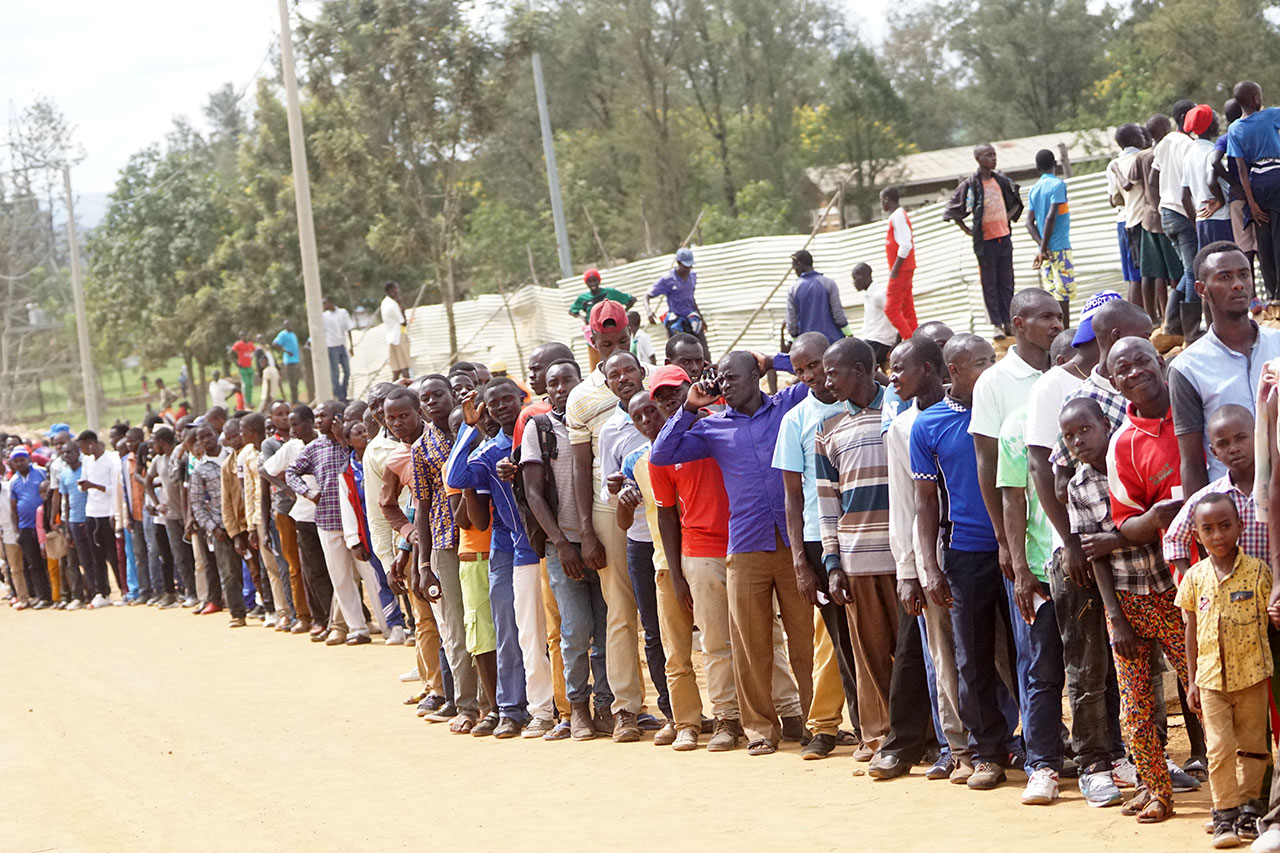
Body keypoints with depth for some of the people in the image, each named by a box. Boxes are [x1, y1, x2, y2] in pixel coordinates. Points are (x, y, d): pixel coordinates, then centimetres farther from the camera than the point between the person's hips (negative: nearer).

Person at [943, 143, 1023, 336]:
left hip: (1004, 236, 5)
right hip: (985, 240, -4)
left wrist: (1008, 218, 12)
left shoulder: (1002, 180, 6)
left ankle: (1007, 322, 13)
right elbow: (953, 209, -4)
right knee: (990, 284, 1)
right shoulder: (970, 184, -9)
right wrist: (966, 229, -4)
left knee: (1006, 282, 8)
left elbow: (1016, 201, 23)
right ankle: (997, 324, 4)